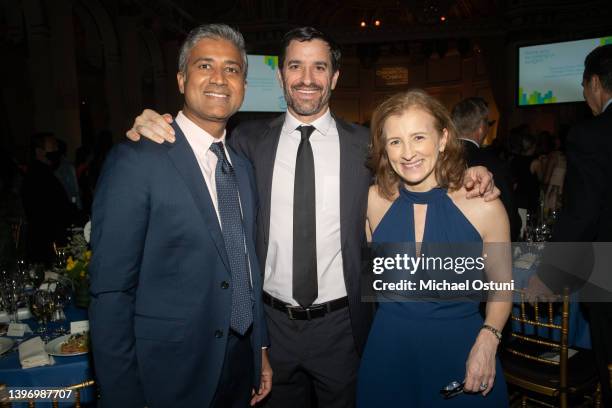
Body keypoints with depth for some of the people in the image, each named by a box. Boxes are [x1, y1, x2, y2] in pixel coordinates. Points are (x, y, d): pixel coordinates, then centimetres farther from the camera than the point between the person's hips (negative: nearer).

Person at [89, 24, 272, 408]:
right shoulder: (135, 161, -16)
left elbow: (248, 268, 9)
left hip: (242, 364, 6)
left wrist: (261, 350, 10)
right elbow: (110, 294, -16)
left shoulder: (243, 166, 5)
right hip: (172, 376, -6)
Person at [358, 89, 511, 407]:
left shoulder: (484, 207, -13)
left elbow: (501, 283, -1)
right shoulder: (374, 200, -9)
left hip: (460, 349, -1)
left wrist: (488, 340, -13)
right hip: (389, 350, 2)